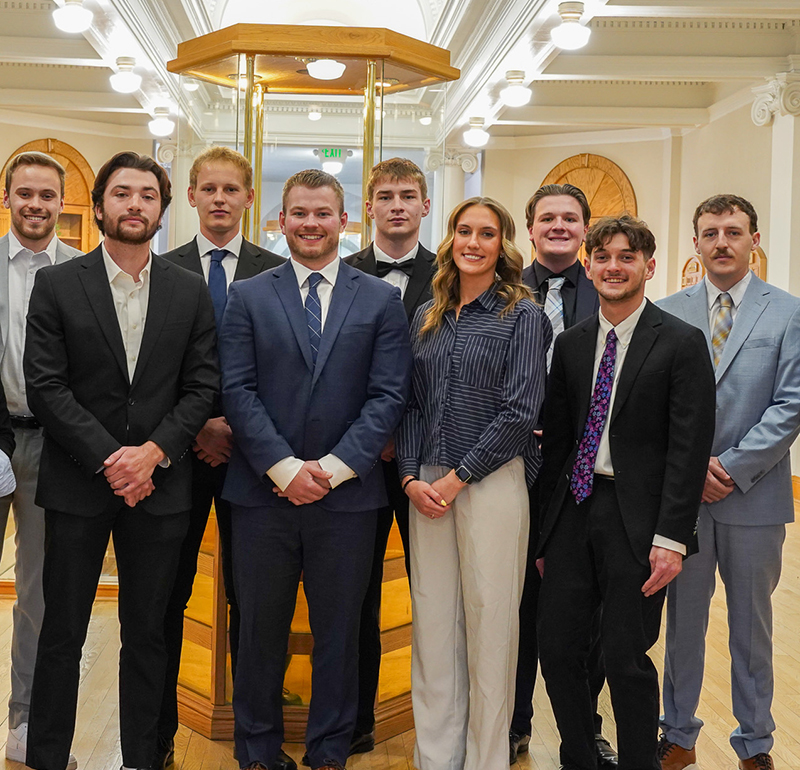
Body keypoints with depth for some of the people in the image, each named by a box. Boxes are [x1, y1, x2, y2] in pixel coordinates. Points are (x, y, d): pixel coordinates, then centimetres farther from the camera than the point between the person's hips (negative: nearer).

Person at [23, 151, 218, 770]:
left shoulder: (190, 291, 6)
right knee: (62, 633, 8)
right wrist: (108, 458, -14)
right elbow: (44, 386, -6)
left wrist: (153, 452, -12)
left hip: (159, 486, 2)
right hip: (76, 485, -1)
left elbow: (201, 388, 2)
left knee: (147, 636, 11)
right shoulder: (56, 285, 1)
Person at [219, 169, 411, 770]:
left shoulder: (381, 301, 5)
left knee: (339, 631, 11)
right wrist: (285, 467, -12)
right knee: (261, 630, 11)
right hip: (264, 492, 1)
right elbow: (238, 391, -2)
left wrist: (333, 467, -12)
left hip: (347, 495, 0)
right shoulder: (247, 297, 6)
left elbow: (389, 396, -2)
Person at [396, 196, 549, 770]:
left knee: (489, 622, 2)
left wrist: (457, 478, -11)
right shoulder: (428, 317, 13)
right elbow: (412, 404, 13)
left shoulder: (522, 315, -3)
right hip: (428, 485, 5)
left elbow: (520, 412, -10)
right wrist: (411, 477, -1)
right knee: (432, 621, 8)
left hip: (492, 481, -5)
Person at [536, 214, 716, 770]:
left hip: (636, 518, -5)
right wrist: (547, 526, 9)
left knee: (626, 659, 1)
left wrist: (671, 537, -15)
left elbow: (690, 448, -9)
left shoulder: (681, 343, -4)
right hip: (573, 510, 5)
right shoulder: (571, 344, 11)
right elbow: (556, 438, 12)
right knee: (558, 651, 8)